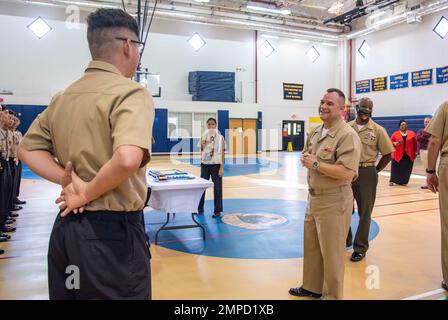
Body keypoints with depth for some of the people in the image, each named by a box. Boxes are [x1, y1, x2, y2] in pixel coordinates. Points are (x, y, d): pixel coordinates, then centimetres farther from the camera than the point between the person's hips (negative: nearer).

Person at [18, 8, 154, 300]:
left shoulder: (63, 97, 8)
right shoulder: (131, 92, -15)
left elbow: (28, 149, 14)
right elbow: (127, 159, -32)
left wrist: (67, 180, 0)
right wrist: (87, 194, -15)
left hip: (66, 226, 8)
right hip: (113, 231, -7)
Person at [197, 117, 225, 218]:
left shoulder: (220, 137, -3)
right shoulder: (204, 136, 6)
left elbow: (222, 153, -5)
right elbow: (202, 151, 9)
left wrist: (221, 167, -10)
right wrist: (201, 163, 1)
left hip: (216, 165, -3)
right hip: (205, 164, 3)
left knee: (217, 188, 2)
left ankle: (217, 211, 11)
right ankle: (200, 209, 19)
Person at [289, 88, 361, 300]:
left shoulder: (347, 135, -18)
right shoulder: (316, 132, 10)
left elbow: (347, 172, -28)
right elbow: (307, 155, 24)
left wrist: (316, 164, -20)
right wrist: (306, 159, 0)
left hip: (334, 202, -9)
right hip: (314, 197, 9)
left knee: (331, 253, 5)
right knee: (311, 246, 20)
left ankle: (332, 295, 23)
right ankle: (312, 287, 39)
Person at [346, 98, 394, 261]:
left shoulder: (378, 130, -5)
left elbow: (387, 154, -1)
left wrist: (374, 171, -2)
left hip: (366, 173, -3)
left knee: (364, 212, 7)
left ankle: (360, 248, 22)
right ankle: (345, 240, 35)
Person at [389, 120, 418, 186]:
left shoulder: (412, 133, 5)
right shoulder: (395, 134, 2)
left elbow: (415, 143, 7)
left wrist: (415, 152, 4)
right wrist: (395, 143, -16)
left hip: (408, 155, 1)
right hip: (398, 155, -1)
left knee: (406, 169, 4)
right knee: (396, 168, -1)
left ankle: (403, 181, 16)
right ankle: (392, 181, 5)